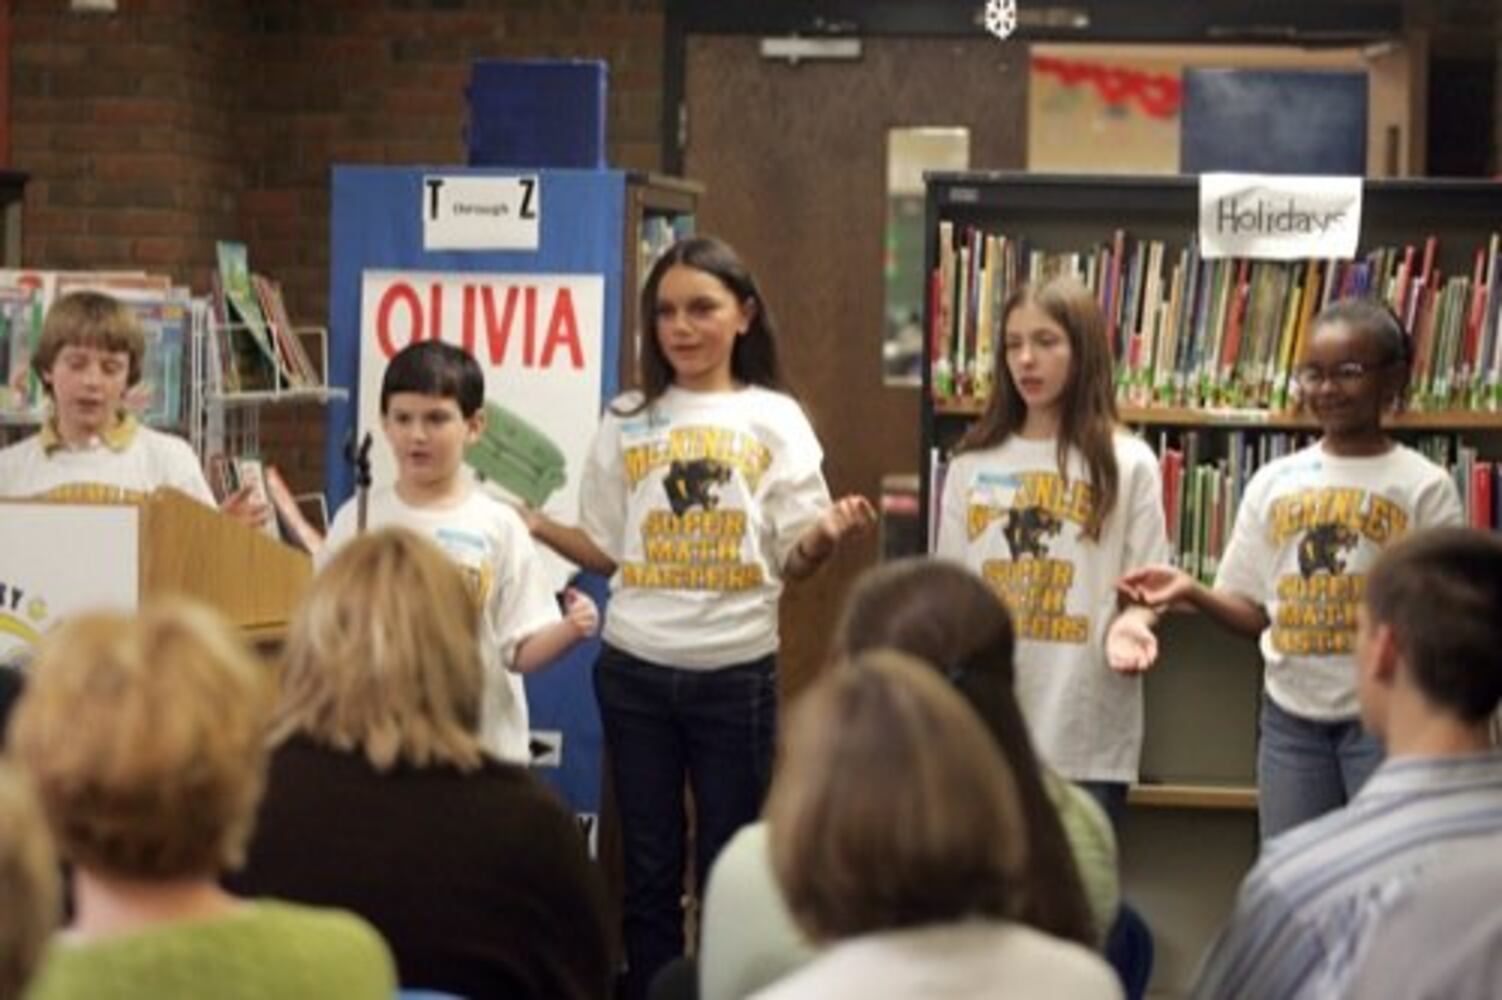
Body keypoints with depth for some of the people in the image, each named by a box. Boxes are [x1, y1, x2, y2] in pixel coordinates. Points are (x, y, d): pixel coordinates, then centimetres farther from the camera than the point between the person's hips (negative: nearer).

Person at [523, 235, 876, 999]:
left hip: (736, 674, -2)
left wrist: (828, 534, -22)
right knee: (650, 866, 8)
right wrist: (532, 525, -5)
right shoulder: (626, 422, 6)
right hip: (635, 670, 2)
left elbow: (792, 562, -2)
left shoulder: (774, 420, 1)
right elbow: (609, 553, 9)